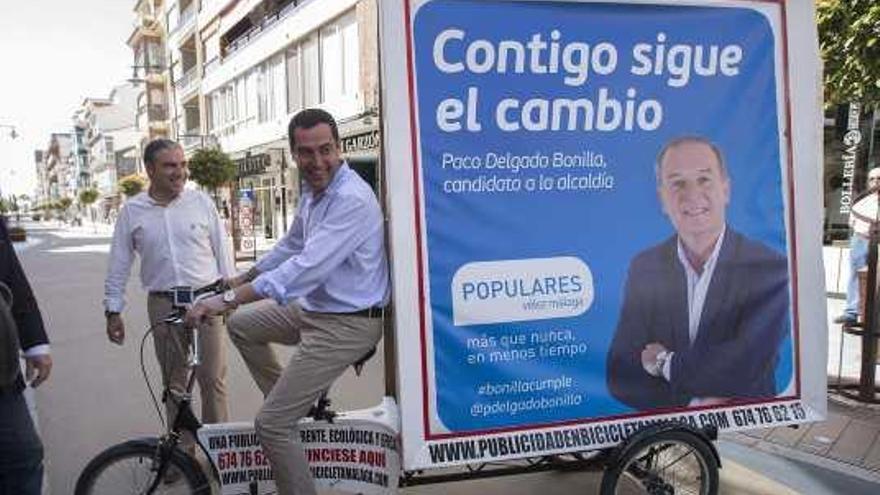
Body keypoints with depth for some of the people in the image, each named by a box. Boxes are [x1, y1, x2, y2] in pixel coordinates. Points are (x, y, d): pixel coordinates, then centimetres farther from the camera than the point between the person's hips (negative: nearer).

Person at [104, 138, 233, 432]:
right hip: (163, 305, 1)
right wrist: (113, 311, 7)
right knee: (173, 381, 11)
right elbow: (119, 265, 8)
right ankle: (182, 447, 24)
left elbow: (222, 251, 6)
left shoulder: (201, 202, 1)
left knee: (212, 379, 0)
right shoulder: (132, 211, 3)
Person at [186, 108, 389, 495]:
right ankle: (294, 401, 29)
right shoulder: (312, 190, 7)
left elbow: (307, 266, -33)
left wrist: (230, 299, -35)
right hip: (314, 307, 10)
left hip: (345, 324, -10)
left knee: (271, 425, -9)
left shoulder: (352, 199, -24)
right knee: (242, 325, 24)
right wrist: (242, 278, 28)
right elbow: (291, 246, 23)